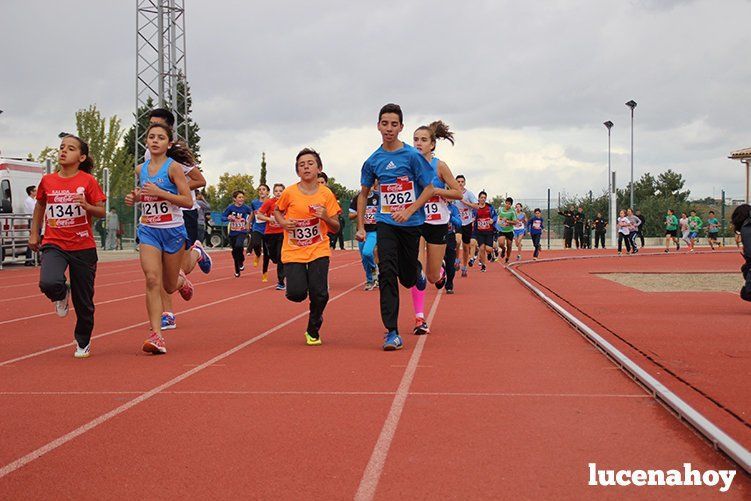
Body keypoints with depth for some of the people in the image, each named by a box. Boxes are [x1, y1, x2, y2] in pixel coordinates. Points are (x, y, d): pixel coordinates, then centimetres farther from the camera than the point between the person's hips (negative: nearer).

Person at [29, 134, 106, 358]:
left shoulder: (88, 181, -4)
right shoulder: (47, 180, 4)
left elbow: (101, 212, -2)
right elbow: (40, 206, 20)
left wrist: (86, 205, -22)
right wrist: (34, 233, 18)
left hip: (83, 247, -1)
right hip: (54, 244, 1)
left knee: (84, 303, 5)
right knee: (48, 283, -28)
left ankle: (83, 343, 29)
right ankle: (61, 295, 9)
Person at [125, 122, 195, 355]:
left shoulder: (173, 167, -9)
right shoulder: (140, 169, 6)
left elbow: (188, 201, -13)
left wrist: (160, 192, -21)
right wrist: (134, 198, 2)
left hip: (173, 230, -3)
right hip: (148, 230, 3)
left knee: (169, 286, 9)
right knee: (152, 279, -15)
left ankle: (181, 280, 48)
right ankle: (156, 335, -14)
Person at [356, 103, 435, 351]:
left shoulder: (412, 156, -7)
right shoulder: (373, 161, 3)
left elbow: (429, 188, -5)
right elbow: (363, 193, 16)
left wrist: (408, 211, -17)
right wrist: (360, 226, 11)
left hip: (411, 223, -1)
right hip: (386, 223, 2)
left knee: (407, 279, 8)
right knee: (387, 274, -13)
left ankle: (417, 272, 48)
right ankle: (392, 332, -11)